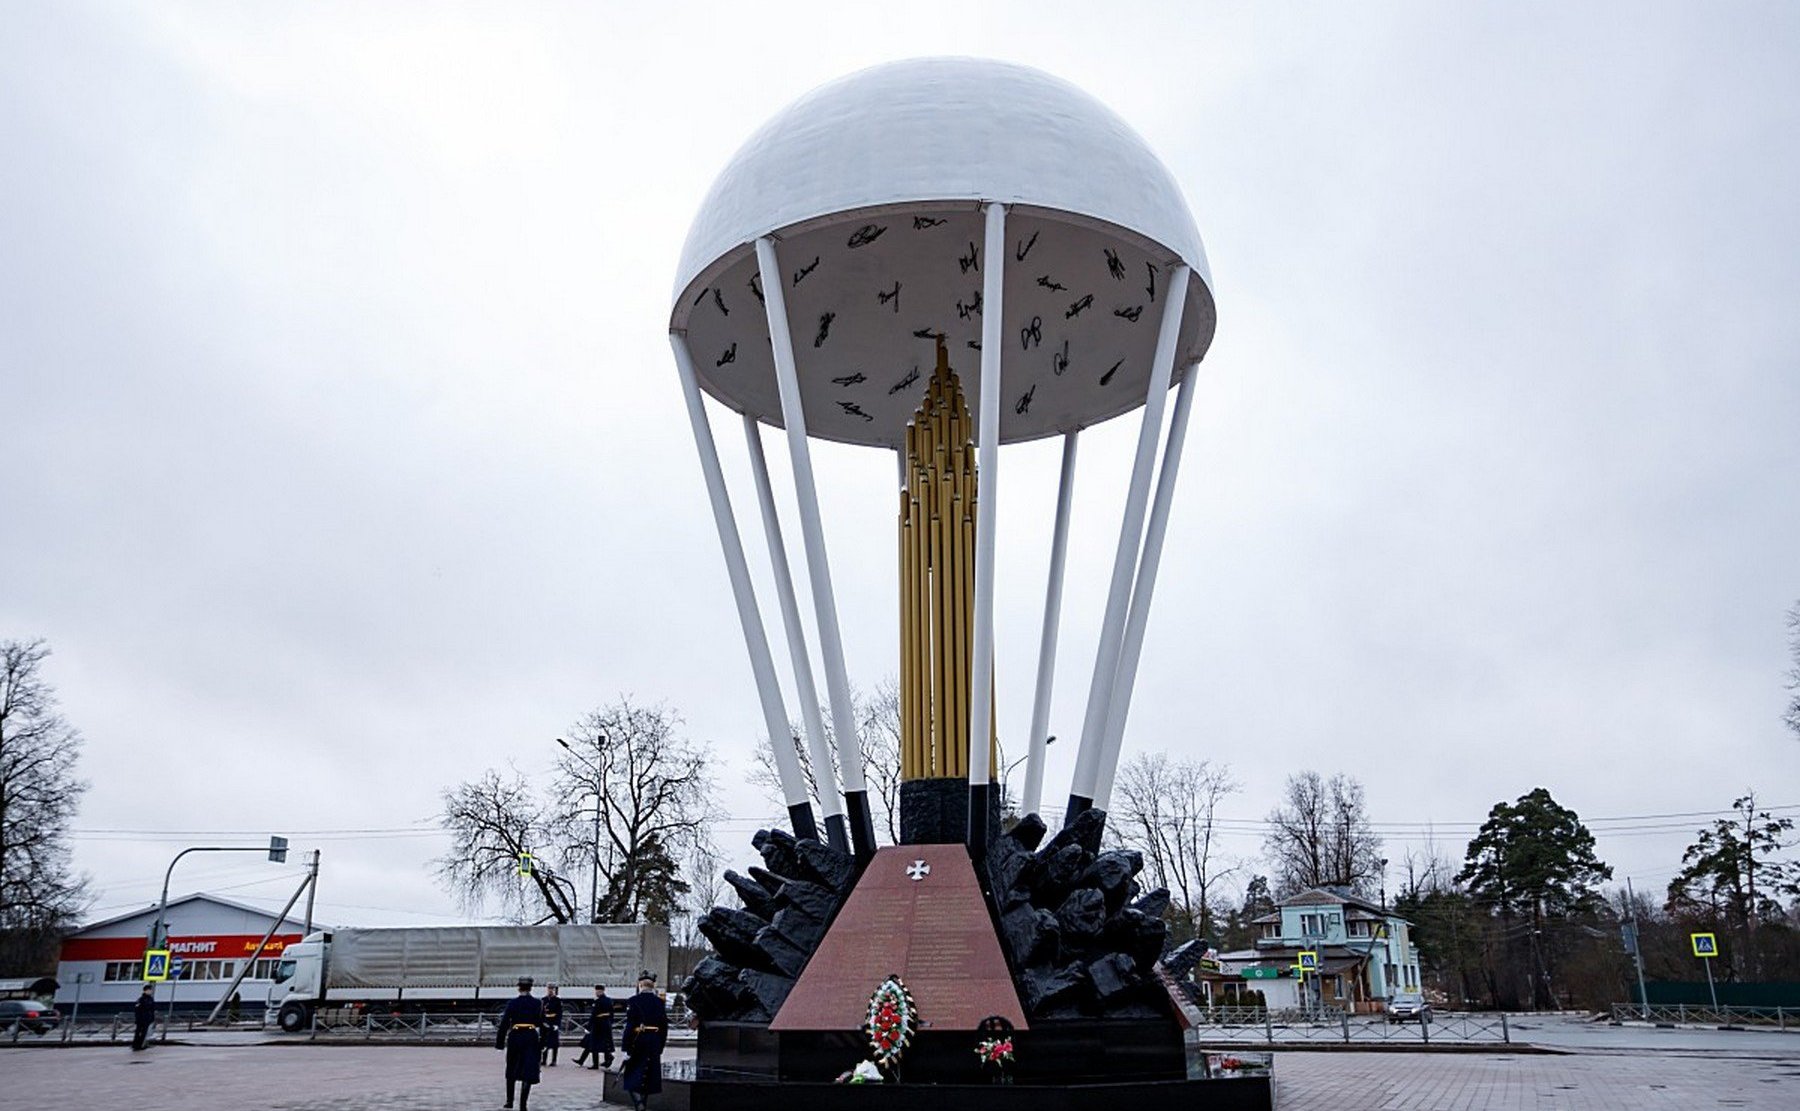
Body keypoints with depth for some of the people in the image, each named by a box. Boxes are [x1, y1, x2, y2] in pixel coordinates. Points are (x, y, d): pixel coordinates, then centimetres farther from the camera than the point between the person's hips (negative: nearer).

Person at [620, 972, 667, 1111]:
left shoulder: (633, 1001, -9)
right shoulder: (659, 1002, 4)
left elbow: (630, 1026, -14)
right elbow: (664, 1026, 7)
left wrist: (626, 1049, -11)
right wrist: (660, 1048, 15)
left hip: (638, 1043, -4)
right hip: (654, 1045, 4)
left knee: (632, 1076, 3)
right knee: (648, 1078, 14)